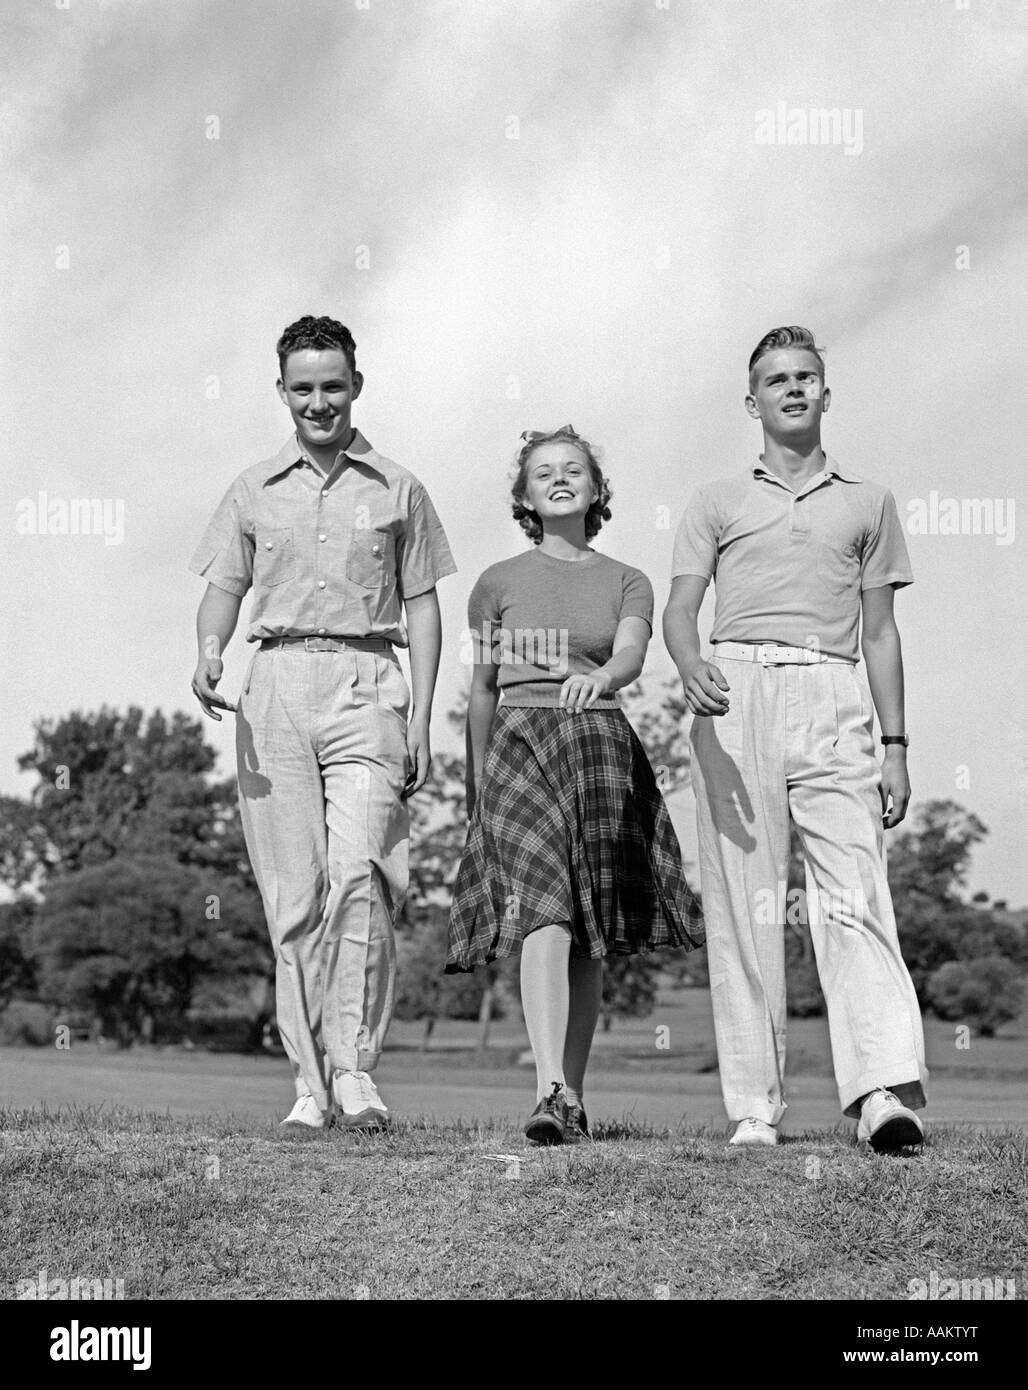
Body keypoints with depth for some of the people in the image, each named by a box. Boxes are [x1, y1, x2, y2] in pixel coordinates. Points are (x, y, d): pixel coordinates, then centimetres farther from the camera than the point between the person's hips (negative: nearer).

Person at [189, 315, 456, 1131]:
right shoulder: (254, 490, 15)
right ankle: (313, 1079, 5)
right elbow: (224, 587, 15)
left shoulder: (397, 490, 11)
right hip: (278, 683, 2)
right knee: (293, 892, 0)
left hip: (365, 683, -2)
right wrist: (209, 654, -8)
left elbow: (422, 604, 11)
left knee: (358, 871, -19)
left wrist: (420, 718, 2)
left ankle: (356, 1065, -13)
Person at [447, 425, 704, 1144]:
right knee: (542, 917, -18)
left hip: (602, 746, 1)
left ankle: (573, 1094, 15)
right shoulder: (498, 583, 10)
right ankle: (550, 1093, -26)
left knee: (592, 938, 4)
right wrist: (476, 785, 20)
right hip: (521, 743, -1)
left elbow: (632, 655, -9)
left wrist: (597, 677, -32)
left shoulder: (626, 582, 10)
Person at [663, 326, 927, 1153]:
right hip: (737, 692, 0)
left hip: (831, 697, 0)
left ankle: (886, 1091, -23)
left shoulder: (868, 503, 21)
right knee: (744, 903, -4)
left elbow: (880, 631, 19)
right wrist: (693, 671, -17)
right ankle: (755, 1106, -1)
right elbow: (679, 611, 7)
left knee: (857, 897, -13)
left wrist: (895, 744, 10)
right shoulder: (717, 502, 19)